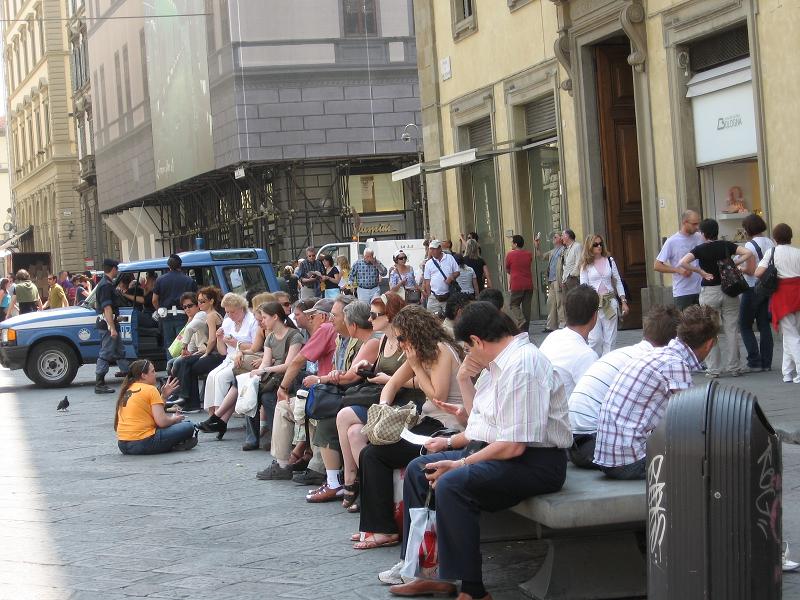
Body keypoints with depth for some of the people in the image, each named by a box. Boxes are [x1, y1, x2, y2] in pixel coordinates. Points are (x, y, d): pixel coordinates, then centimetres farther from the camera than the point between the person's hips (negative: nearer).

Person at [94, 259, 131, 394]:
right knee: (106, 354, -7)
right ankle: (99, 384, -5)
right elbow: (107, 308, -24)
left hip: (110, 323, 11)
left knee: (120, 351, 19)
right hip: (108, 324, -11)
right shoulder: (106, 285, -19)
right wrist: (112, 328, -26)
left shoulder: (107, 283, 14)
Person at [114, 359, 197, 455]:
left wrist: (164, 395, 18)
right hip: (143, 443, -8)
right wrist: (175, 419, 7)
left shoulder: (126, 389, 16)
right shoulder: (150, 389, -6)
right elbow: (162, 422, -13)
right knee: (188, 427, -4)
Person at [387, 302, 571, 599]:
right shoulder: (498, 362, 12)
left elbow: (513, 446, -25)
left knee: (451, 484, -31)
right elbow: (484, 423, 25)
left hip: (534, 462, -11)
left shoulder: (522, 366, -20)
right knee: (418, 470, 12)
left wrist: (460, 464, -17)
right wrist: (465, 381, 13)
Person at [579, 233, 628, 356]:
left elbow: (618, 282, 11)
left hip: (610, 301, 2)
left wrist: (623, 302, 6)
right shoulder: (586, 264, 4)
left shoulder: (609, 260, 9)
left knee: (610, 338, 1)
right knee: (595, 338, -8)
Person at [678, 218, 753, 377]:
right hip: (729, 290, 2)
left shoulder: (700, 249, -7)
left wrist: (701, 272, -11)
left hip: (709, 292, -2)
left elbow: (683, 262, -21)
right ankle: (734, 367, 9)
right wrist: (734, 264, -2)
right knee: (731, 330, 7)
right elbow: (748, 253, -9)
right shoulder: (726, 245, 0)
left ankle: (713, 369, 3)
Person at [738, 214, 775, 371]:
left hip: (753, 289, -6)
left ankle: (754, 361, -2)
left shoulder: (750, 245, -14)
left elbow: (750, 270, -18)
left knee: (745, 325, 5)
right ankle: (766, 363, 8)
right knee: (764, 325, 10)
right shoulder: (771, 243, 6)